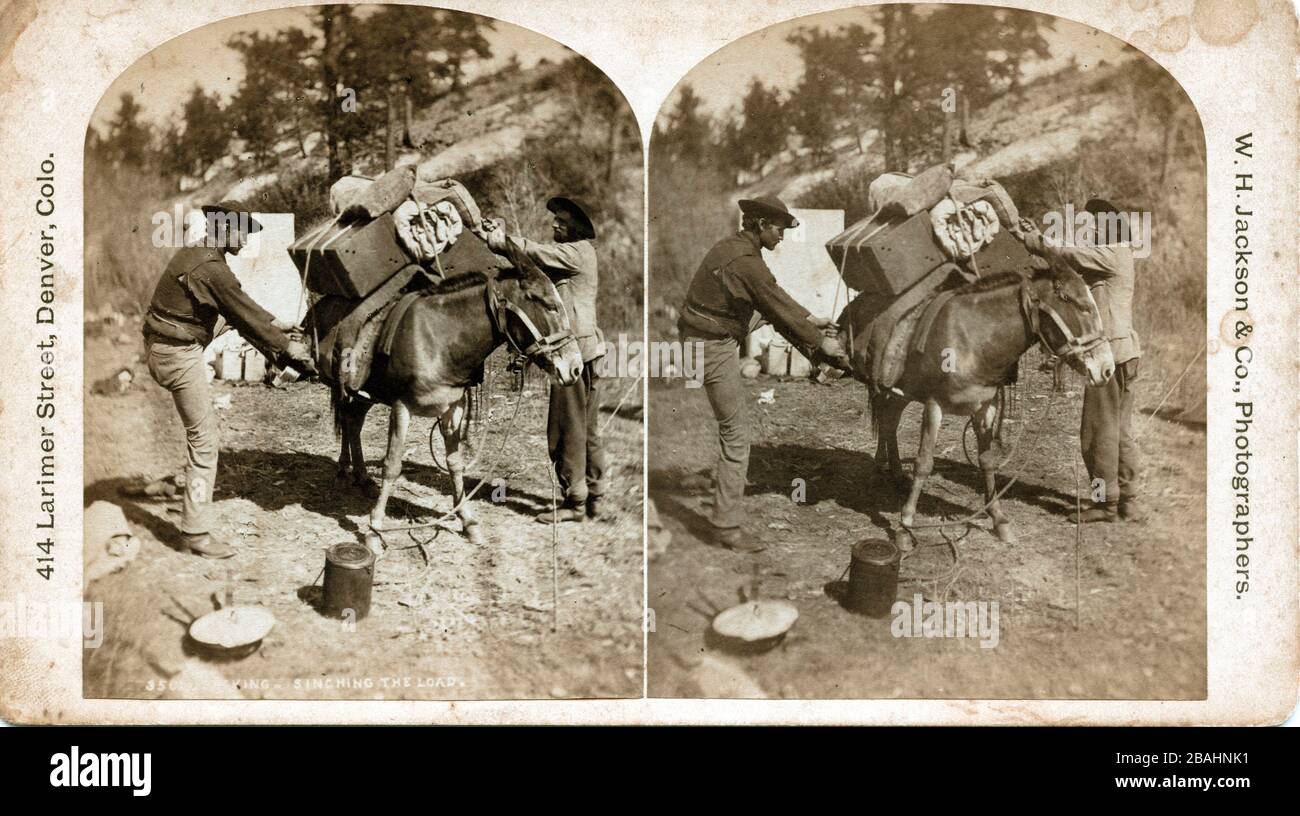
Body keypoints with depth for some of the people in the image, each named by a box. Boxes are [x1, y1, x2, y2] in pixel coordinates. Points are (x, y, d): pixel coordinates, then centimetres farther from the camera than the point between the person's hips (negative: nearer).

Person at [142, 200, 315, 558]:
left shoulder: (194, 253, 9)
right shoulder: (211, 270, -22)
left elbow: (238, 305, 17)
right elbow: (243, 312, -15)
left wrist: (272, 323, 21)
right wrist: (286, 346, -5)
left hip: (161, 344, 9)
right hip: (179, 356, -9)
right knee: (204, 438, -3)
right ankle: (195, 532, 2)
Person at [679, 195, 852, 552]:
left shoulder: (733, 246, 9)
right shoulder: (747, 262, -20)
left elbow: (774, 297, 18)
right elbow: (778, 306, -14)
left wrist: (809, 318, 20)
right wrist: (819, 341, -3)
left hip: (699, 333, 10)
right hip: (715, 347, -10)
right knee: (736, 437, -4)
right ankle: (726, 527, 1)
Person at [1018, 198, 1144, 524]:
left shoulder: (1110, 255, -14)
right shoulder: (1114, 254, 15)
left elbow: (1067, 254, -15)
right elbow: (1072, 255, 16)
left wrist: (1032, 240, -3)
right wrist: (1037, 236, 8)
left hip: (1110, 352, -10)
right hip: (1124, 351, 10)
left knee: (1098, 430, -2)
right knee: (1120, 430, 13)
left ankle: (1106, 502, 4)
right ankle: (1128, 500, 18)